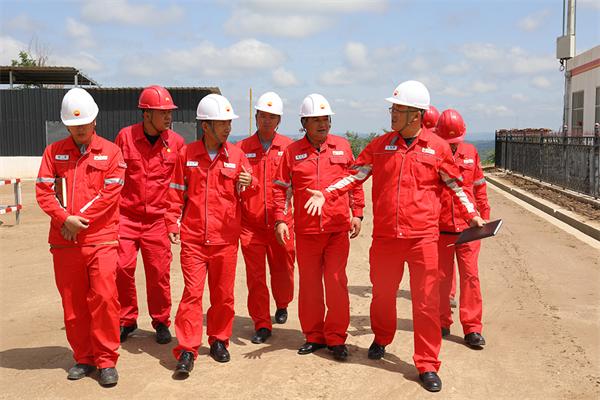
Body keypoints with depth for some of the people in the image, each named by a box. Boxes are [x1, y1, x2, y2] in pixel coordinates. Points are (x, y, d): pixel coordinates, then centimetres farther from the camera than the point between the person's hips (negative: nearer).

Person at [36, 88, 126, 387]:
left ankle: (106, 360, 4)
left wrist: (80, 221, -10)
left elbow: (110, 194, -6)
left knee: (104, 297, -9)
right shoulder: (54, 152, 11)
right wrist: (66, 219, -13)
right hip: (64, 240, 3)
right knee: (72, 303, 8)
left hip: (101, 239, -3)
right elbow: (43, 191, 2)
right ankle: (83, 358, 22)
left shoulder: (110, 152, 4)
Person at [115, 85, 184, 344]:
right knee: (123, 268, -2)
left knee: (159, 272, 3)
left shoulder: (176, 142, 1)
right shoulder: (125, 136, -1)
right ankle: (126, 320, 18)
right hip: (126, 215, 0)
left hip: (158, 218, 0)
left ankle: (161, 321, 21)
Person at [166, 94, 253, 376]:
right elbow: (176, 193, 8)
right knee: (192, 292, -4)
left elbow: (244, 195, 6)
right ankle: (187, 350, 2)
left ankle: (219, 340, 27)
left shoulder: (236, 155, 4)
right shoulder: (187, 154, 3)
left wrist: (246, 184, -16)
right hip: (192, 238, -1)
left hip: (225, 239, 1)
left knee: (223, 294, 9)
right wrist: (173, 224, 2)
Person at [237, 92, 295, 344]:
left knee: (282, 270, 10)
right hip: (250, 223, 0)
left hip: (280, 223, 0)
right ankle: (262, 325, 16)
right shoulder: (242, 148, 4)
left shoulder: (288, 147, 3)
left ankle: (282, 306, 40)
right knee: (255, 276, 3)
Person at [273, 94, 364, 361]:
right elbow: (281, 188, 6)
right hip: (306, 231, 1)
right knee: (308, 285, 9)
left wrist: (357, 214, 6)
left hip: (338, 229, -1)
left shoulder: (342, 146, 6)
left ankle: (336, 338, 12)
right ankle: (313, 336, 23)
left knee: (336, 283, -1)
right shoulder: (293, 152, 4)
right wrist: (280, 220, -3)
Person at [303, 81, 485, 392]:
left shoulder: (437, 147, 0)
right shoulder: (380, 145, 5)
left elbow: (454, 185, 9)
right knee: (382, 294, 16)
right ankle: (381, 339, 44)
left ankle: (427, 366, 14)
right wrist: (325, 194, -7)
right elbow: (355, 176, 4)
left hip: (423, 237, -2)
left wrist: (473, 215, 4)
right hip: (385, 236, 2)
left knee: (426, 302, 2)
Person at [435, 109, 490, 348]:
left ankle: (472, 328, 7)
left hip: (468, 226, 1)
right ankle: (442, 322, 24)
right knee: (442, 276, 9)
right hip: (439, 227, -1)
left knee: (470, 275, -1)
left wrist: (484, 217, 12)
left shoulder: (471, 153, 5)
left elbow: (479, 187, 13)